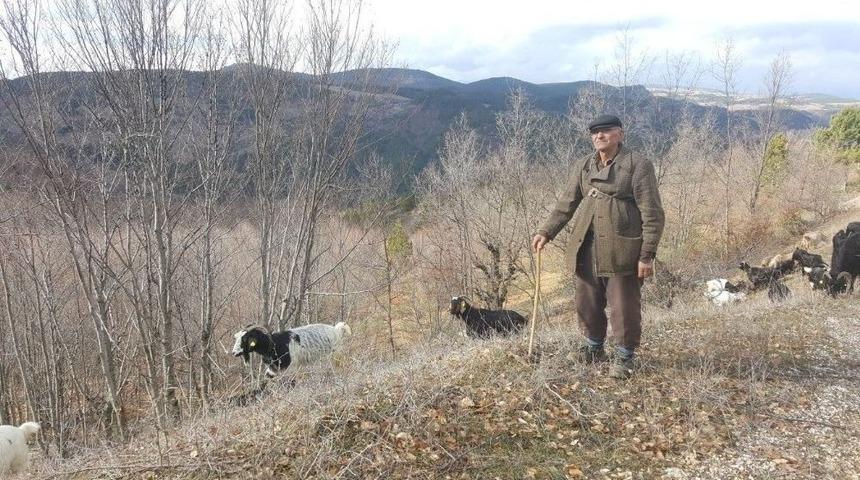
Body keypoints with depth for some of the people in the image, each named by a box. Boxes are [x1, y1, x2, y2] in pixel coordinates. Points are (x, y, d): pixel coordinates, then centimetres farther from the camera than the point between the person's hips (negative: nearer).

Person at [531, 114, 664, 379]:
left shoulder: (638, 165, -6)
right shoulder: (582, 166, 11)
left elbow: (652, 214, -9)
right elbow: (566, 204, 15)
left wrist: (647, 255, -14)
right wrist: (546, 231, 2)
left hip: (621, 251, -5)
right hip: (586, 249, 5)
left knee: (624, 306, 3)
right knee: (587, 304, 15)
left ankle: (624, 357, 22)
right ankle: (593, 347, 36)